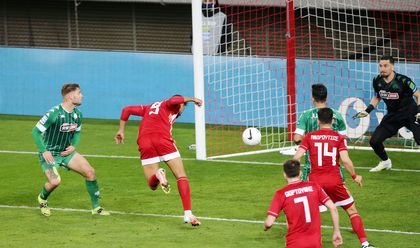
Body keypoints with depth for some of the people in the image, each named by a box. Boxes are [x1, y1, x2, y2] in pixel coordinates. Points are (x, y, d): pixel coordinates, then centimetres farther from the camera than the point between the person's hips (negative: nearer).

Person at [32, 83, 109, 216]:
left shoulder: (77, 114, -1)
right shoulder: (54, 114, -23)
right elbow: (35, 131, -18)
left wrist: (73, 146, -2)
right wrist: (44, 151, -22)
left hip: (66, 152, 6)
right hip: (50, 154, -6)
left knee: (90, 172, -6)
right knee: (55, 181, -27)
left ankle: (96, 207, 9)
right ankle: (42, 198, 9)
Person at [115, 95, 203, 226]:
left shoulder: (149, 107, 33)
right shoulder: (173, 106, 17)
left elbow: (127, 109, 29)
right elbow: (174, 100, -7)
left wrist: (121, 131, 29)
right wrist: (191, 99, 4)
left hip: (144, 142, 4)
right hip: (163, 139, -4)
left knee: (152, 185, 10)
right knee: (182, 177, 3)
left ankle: (157, 175, -25)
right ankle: (188, 214, -11)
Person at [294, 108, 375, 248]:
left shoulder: (310, 137, 4)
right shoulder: (339, 138, 1)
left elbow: (296, 157, -4)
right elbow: (345, 160, -8)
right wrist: (355, 176, 6)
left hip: (315, 181, 0)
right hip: (334, 181, 0)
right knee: (352, 210, 12)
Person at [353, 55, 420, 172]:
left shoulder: (402, 80, -20)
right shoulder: (377, 81, -4)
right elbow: (376, 97, 15)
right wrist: (367, 111, 5)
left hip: (411, 115, -6)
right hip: (392, 116, 6)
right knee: (374, 141, 2)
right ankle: (385, 162, 30)